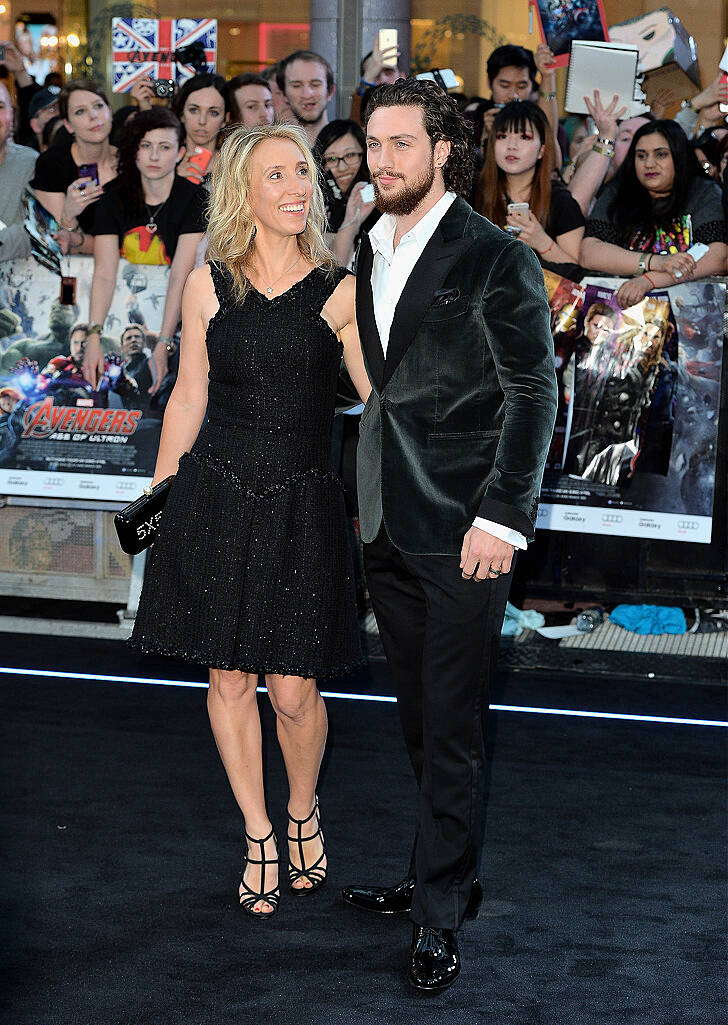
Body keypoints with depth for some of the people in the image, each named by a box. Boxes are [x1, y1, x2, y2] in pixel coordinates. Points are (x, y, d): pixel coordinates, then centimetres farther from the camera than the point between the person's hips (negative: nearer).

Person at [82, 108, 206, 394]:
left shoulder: (194, 199, -7)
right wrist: (93, 337, -22)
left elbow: (180, 279, -16)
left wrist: (162, 346, -26)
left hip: (175, 315, -3)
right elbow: (104, 275, -7)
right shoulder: (114, 202, 3)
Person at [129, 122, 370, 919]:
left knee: (293, 689, -1)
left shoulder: (338, 292, -1)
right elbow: (188, 399, 11)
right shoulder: (209, 285, 3)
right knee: (228, 678, 6)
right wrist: (158, 501, 13)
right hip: (216, 496, 1)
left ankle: (303, 812, 28)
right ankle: (258, 836, 24)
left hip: (301, 503, -1)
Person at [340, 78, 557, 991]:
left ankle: (440, 913, 6)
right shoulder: (368, 255, 12)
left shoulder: (496, 259, -8)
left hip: (461, 529, -6)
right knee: (420, 719, 14)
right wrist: (364, 493, 12)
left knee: (451, 728, -2)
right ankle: (447, 874, 28)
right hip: (386, 527, 7)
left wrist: (502, 516, -16)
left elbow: (532, 393, -10)